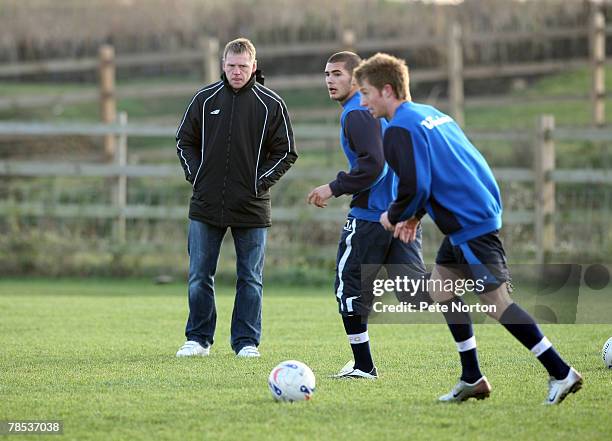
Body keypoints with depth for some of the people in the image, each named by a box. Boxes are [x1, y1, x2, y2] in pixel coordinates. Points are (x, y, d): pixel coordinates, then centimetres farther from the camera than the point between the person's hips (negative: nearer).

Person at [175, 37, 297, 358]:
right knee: (199, 277, 4)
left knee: (250, 279, 3)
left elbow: (286, 152, 3)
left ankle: (247, 341, 11)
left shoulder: (271, 104, -1)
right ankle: (198, 339, 14)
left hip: (251, 209, -2)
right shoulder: (205, 99, 5)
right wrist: (195, 175, 1)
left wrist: (261, 181, -5)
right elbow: (185, 141, 13)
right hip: (206, 205, 2)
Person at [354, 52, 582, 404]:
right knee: (441, 286, 17)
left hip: (471, 225, -10)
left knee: (496, 300, -7)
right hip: (484, 209, 10)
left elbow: (415, 186, -22)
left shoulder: (400, 130, -13)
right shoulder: (431, 113, 18)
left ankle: (562, 373, -7)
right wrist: (414, 215, 19)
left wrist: (395, 216, -3)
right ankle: (472, 379, 17)